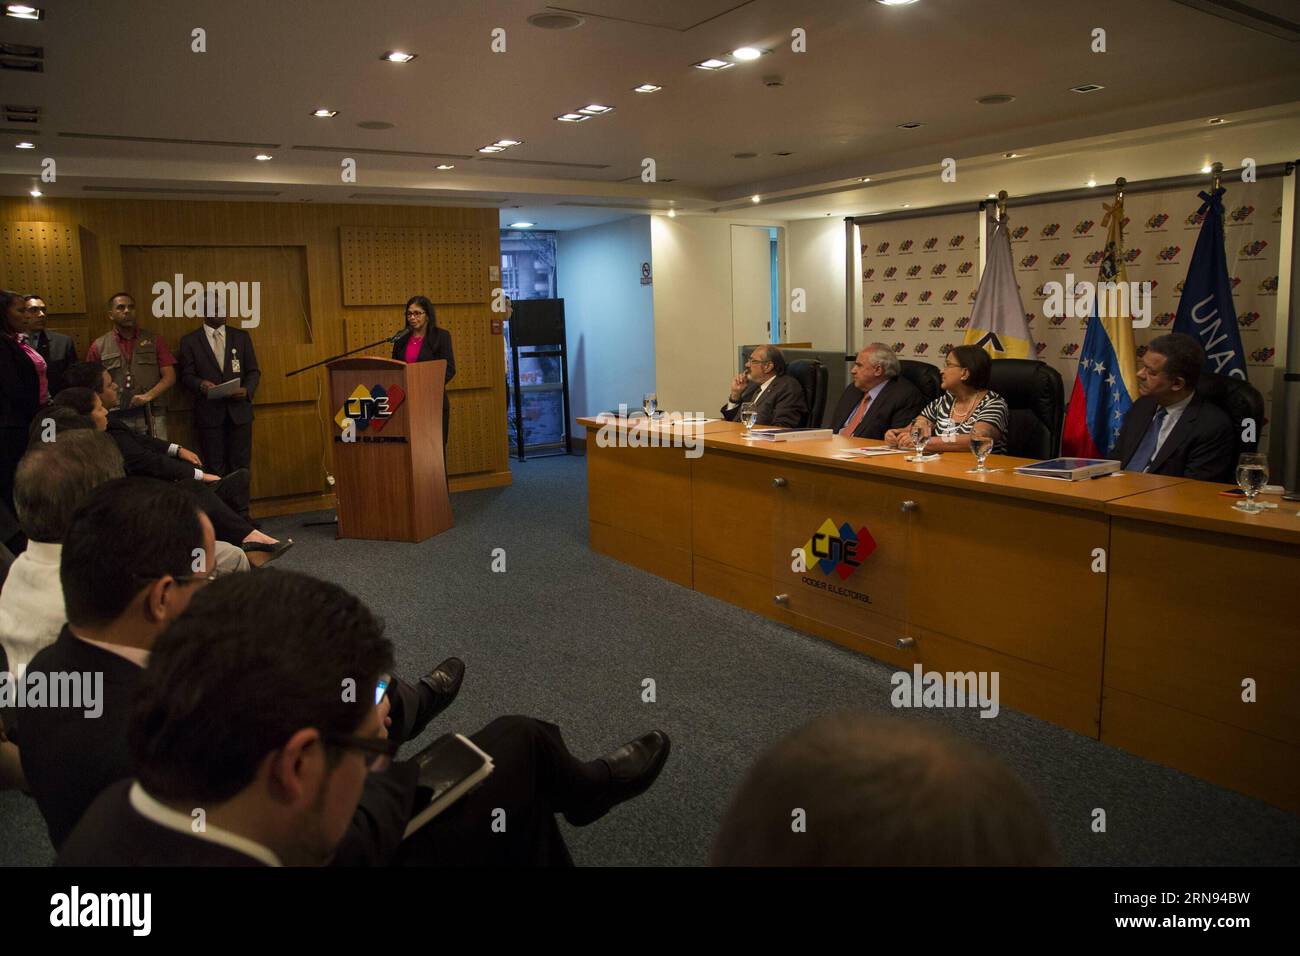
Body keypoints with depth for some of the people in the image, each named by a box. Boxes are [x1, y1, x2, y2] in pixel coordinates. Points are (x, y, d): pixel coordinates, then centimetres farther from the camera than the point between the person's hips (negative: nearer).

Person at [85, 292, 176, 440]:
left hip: (151, 416, 0)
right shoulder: (98, 347, 8)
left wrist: (148, 396, -10)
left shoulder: (154, 340, 8)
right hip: (115, 418, 0)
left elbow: (170, 377, 3)